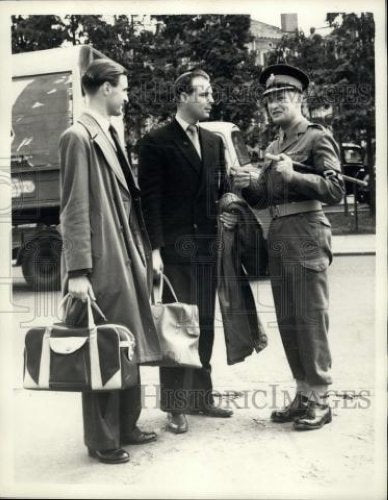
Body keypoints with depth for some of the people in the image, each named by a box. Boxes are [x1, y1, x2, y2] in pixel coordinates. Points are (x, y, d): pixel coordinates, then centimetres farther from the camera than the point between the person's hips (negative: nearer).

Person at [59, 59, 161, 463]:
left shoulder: (111, 134, 15)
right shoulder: (78, 137, -11)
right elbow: (74, 209, -15)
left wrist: (143, 253, 14)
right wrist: (77, 271, -18)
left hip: (129, 256, 9)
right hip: (103, 262, -9)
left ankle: (125, 425, 29)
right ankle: (101, 440, 16)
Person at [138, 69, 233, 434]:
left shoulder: (214, 142, 15)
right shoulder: (156, 142, -4)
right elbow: (150, 199, -9)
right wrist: (154, 248, -15)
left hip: (208, 247, 6)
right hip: (176, 247, -6)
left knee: (204, 325, 11)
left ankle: (201, 397, 24)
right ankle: (175, 406, 9)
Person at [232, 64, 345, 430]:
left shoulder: (318, 138, -3)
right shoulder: (273, 148, 19)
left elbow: (335, 190, -12)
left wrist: (293, 176, -23)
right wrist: (248, 185, -1)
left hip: (306, 235, -7)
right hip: (277, 238, 8)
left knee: (310, 318, -3)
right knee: (287, 321, 10)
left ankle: (319, 399, 8)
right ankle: (303, 393, 22)